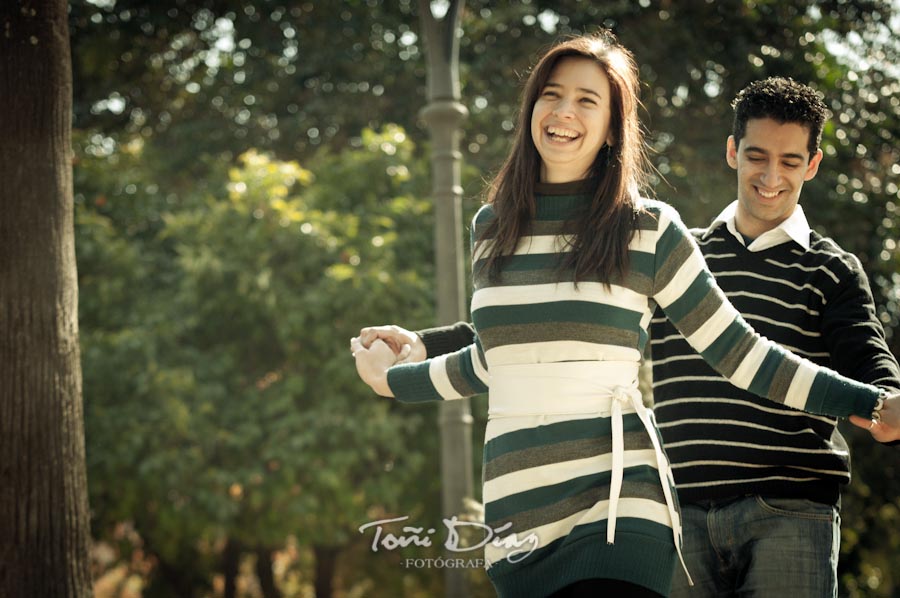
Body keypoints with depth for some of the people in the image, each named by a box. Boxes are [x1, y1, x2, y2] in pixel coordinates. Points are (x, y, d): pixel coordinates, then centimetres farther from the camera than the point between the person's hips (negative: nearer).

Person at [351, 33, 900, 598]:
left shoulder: (649, 229, 1)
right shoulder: (491, 228, 12)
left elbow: (735, 350, 5)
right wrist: (392, 378, 39)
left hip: (618, 502, -4)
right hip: (516, 515, 4)